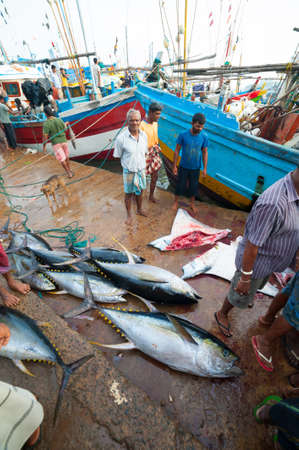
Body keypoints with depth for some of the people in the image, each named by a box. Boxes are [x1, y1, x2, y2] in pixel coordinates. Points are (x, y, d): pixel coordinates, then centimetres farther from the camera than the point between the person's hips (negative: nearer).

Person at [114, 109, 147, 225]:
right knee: (129, 193, 12)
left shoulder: (144, 135, -5)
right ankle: (129, 214, 32)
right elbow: (118, 156, -8)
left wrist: (143, 166, 9)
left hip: (141, 170, 4)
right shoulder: (121, 138, -19)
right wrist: (128, 164, -4)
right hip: (129, 171, -4)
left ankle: (139, 209, 44)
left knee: (140, 191, 20)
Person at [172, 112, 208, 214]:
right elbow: (177, 150, -7)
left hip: (196, 168, 2)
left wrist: (205, 168, -2)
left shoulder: (204, 136, -11)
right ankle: (176, 201, 34)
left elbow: (205, 152, -2)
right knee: (181, 185, 10)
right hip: (183, 166, -1)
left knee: (194, 186, 14)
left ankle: (192, 204, 35)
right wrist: (174, 166, -6)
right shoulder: (183, 135, -16)